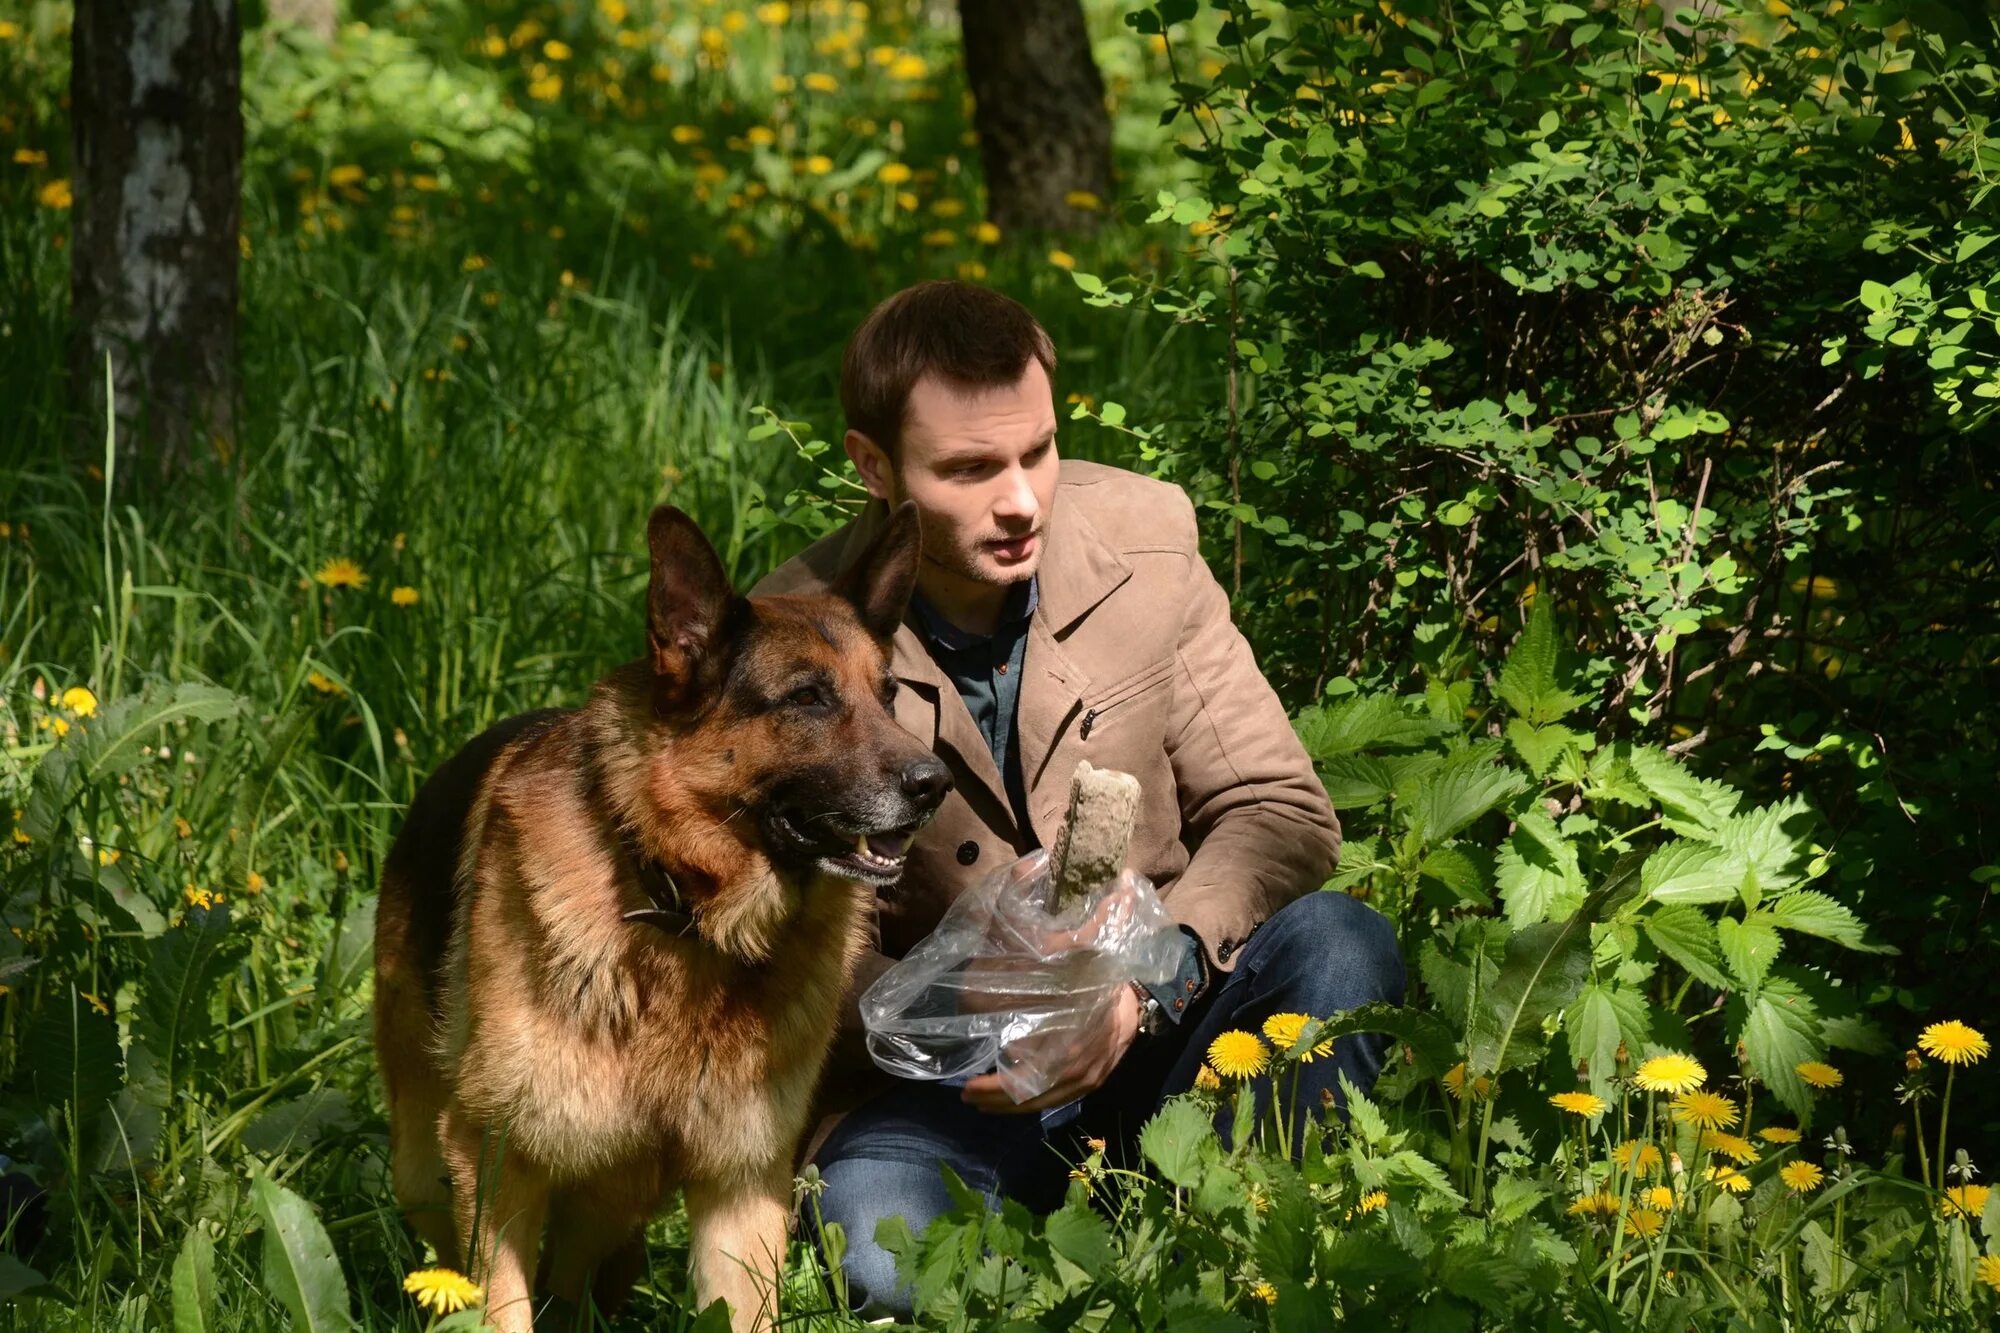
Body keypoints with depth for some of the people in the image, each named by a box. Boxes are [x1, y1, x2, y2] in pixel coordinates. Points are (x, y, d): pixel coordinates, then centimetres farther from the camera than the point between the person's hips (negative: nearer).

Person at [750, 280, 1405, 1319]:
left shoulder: (1142, 538, -6)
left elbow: (1280, 811, -4)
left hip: (1153, 1029, 3)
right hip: (939, 1092, -3)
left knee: (1338, 944, -26)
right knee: (880, 1264, -34)